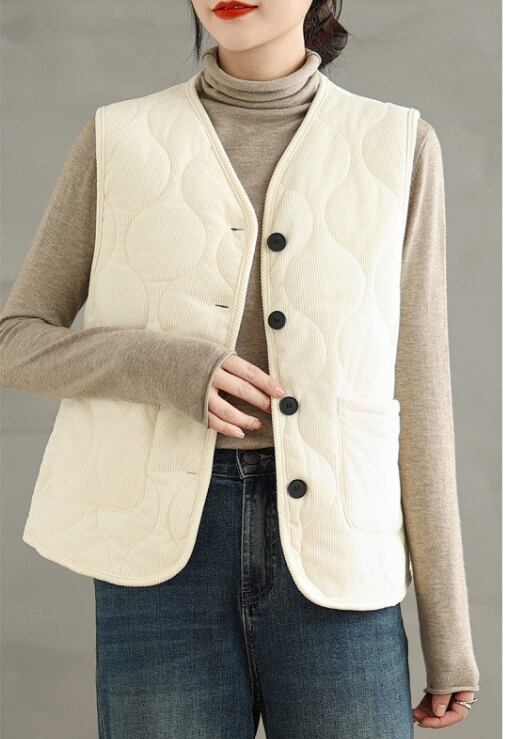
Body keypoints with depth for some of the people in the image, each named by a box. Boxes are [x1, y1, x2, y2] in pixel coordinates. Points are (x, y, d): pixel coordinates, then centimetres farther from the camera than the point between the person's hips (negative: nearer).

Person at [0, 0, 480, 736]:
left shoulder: (396, 148, 7)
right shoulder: (119, 141, 7)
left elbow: (415, 395, 6)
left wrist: (448, 630, 4)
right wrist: (168, 368, -12)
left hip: (327, 562, 1)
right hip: (166, 553, 0)